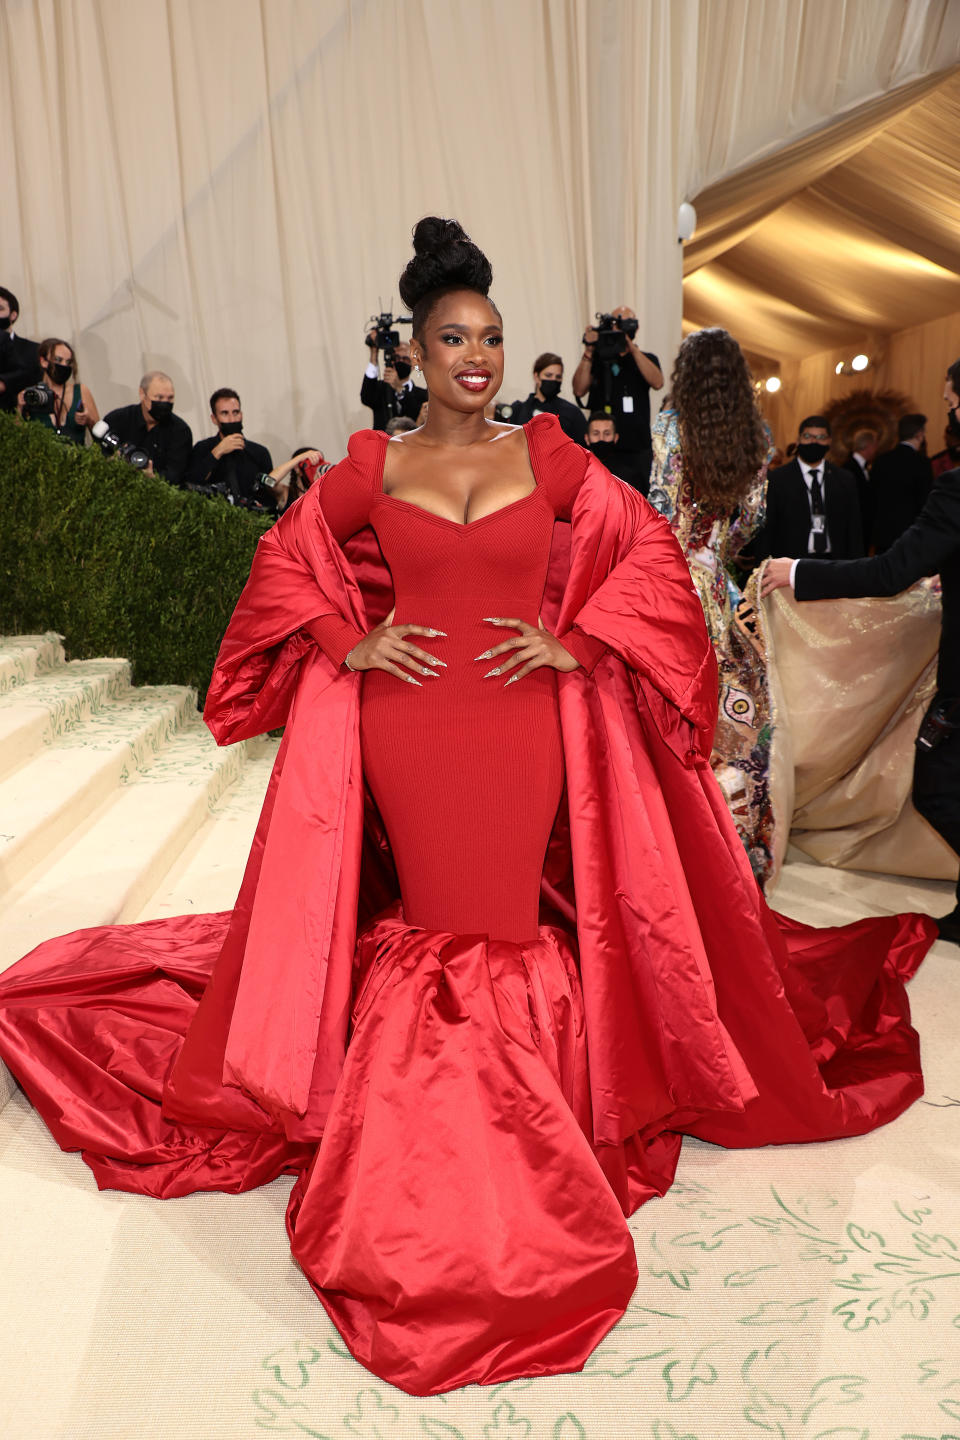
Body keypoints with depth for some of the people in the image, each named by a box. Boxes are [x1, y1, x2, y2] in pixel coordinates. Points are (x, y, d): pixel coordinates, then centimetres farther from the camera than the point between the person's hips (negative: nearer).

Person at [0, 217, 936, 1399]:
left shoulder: (547, 454, 3)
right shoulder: (375, 466, 3)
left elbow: (650, 547, 5)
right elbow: (284, 554, 12)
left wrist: (578, 644, -5)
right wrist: (346, 643, -1)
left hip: (524, 731, 0)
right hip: (406, 731, 0)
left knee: (509, 924, 10)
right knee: (437, 925, 11)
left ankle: (518, 1120, 32)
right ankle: (442, 1129, 32)